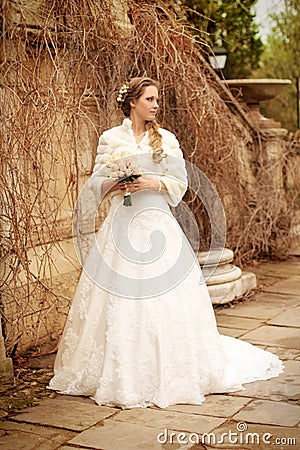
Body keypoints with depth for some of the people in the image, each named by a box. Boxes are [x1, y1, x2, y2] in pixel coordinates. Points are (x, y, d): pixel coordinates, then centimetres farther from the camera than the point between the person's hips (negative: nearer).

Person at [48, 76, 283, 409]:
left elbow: (180, 181, 6)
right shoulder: (110, 139, 7)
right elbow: (96, 181, 10)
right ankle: (120, 373, 8)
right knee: (119, 298, -2)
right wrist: (115, 184, -10)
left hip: (157, 223, 0)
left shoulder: (165, 139, 8)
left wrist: (153, 183, -10)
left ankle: (168, 371, 10)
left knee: (166, 299, -2)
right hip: (122, 224, 0)